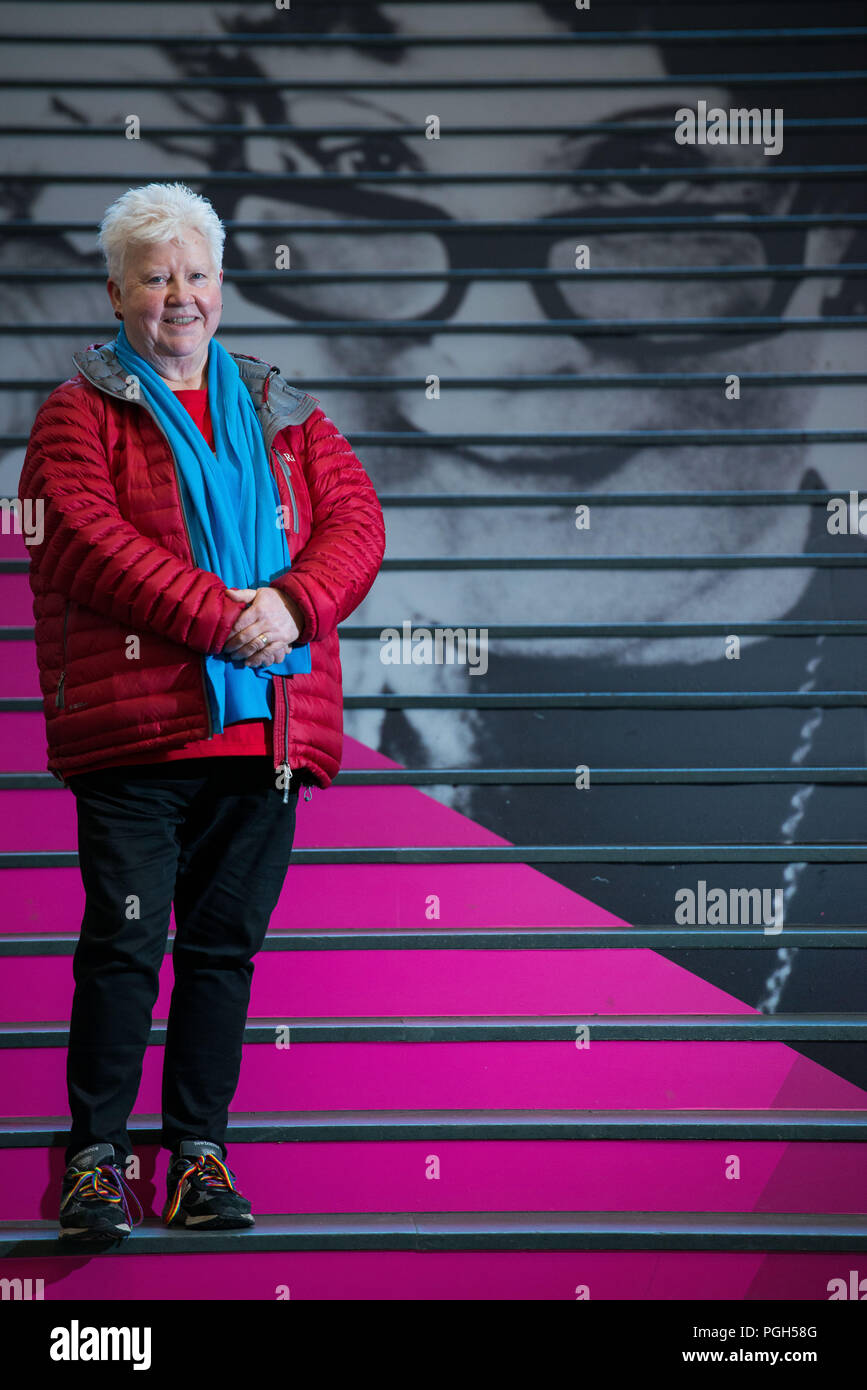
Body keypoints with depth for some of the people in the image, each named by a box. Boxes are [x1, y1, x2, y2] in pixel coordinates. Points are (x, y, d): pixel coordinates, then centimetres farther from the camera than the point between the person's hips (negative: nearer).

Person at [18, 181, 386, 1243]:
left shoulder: (281, 415, 19)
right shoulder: (83, 413, 4)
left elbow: (356, 520, 10)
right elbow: (83, 537, -11)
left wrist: (292, 604, -11)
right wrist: (222, 617, -18)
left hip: (266, 730, 4)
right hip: (133, 728, -4)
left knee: (227, 946, 7)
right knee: (124, 943, -6)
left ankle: (199, 1153, 15)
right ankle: (95, 1157, 3)